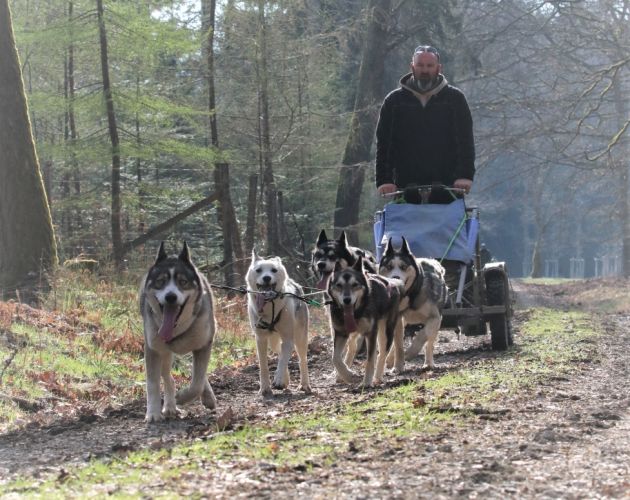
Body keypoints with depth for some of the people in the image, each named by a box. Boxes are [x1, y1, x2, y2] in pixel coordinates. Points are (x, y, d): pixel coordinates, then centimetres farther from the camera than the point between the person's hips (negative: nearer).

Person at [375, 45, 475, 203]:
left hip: (446, 186, 0)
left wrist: (465, 176, -11)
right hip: (405, 186, 1)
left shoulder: (455, 98, 9)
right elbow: (383, 144, 7)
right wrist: (384, 180, -5)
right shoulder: (394, 101, 10)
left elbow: (466, 141, 3)